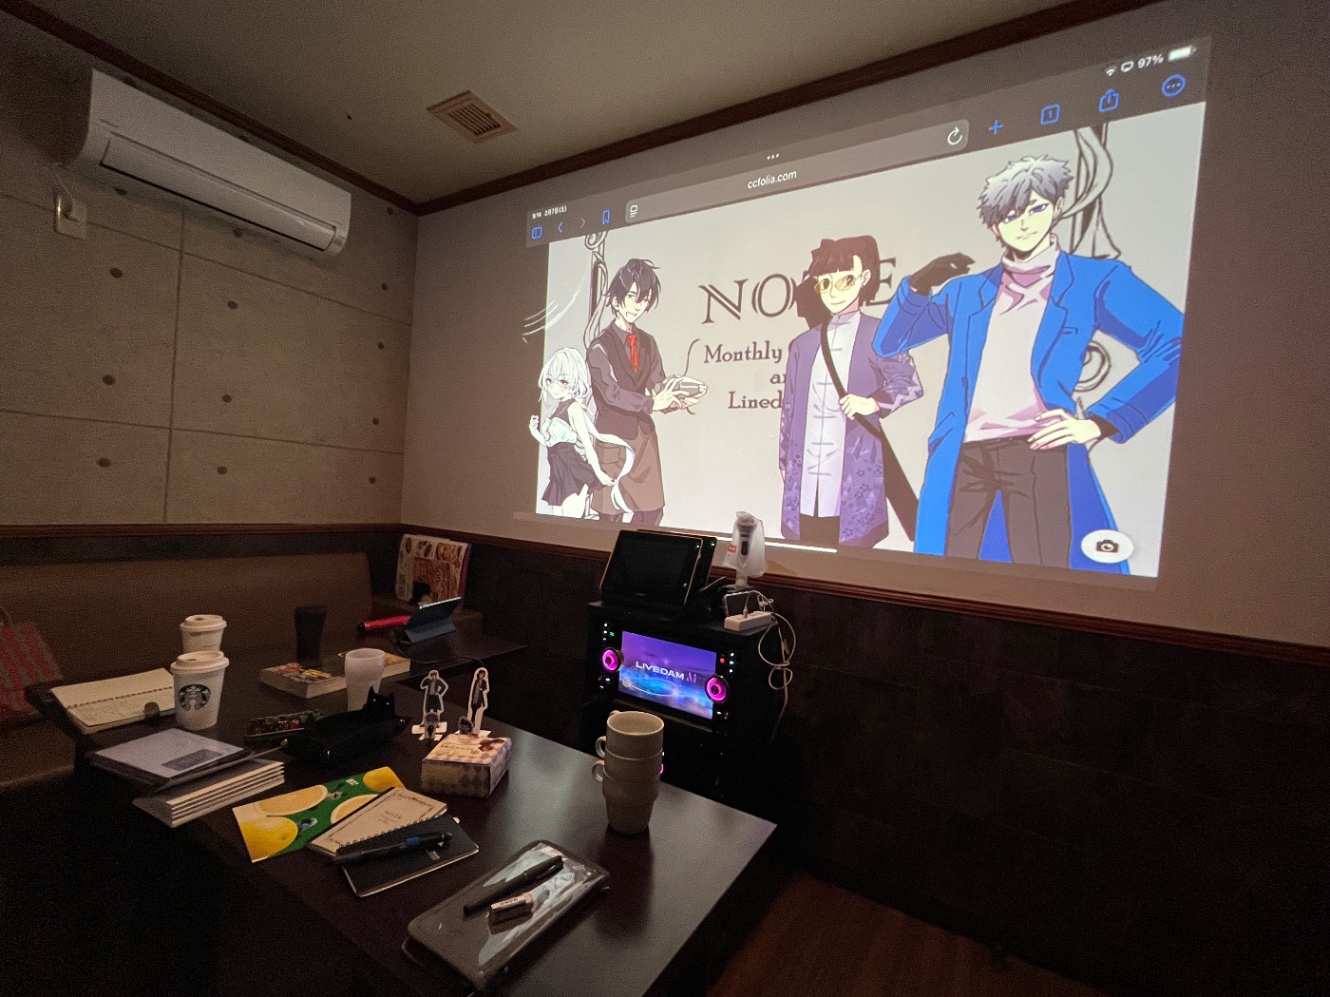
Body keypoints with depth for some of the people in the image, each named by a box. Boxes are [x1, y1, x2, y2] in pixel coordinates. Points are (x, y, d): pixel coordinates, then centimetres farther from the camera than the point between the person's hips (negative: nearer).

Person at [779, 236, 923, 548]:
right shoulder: (803, 343, 17)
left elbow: (909, 382, -5)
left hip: (853, 468, -4)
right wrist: (785, 459, 16)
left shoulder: (878, 335, 6)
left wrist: (873, 402, -23)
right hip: (806, 474, 4)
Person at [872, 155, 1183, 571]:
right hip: (962, 458, 3)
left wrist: (1100, 421, -8)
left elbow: (1174, 346, 0)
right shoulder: (965, 291, 18)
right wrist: (918, 287, 1)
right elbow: (887, 343, 16)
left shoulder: (1094, 279, 10)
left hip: (1038, 453, -2)